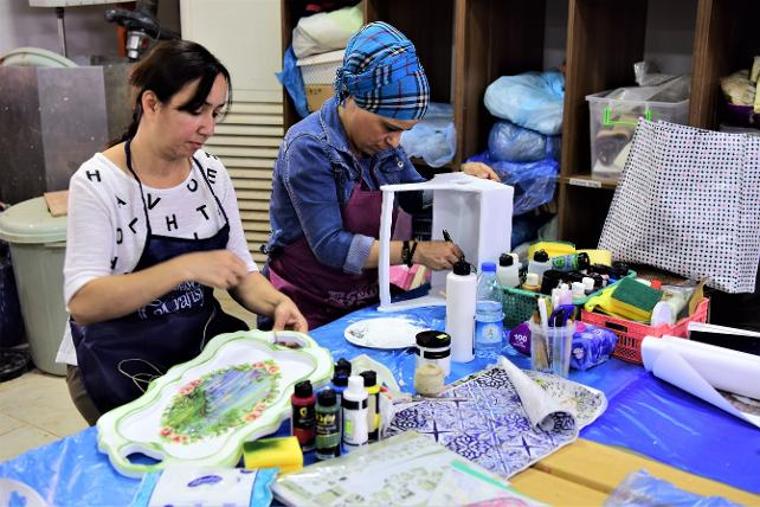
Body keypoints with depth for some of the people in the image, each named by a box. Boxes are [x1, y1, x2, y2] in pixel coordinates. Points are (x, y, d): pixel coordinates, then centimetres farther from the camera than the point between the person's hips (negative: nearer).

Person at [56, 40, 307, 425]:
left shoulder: (210, 171, 1)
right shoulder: (97, 183, -14)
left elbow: (240, 269, 6)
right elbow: (82, 302, -22)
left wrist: (277, 303, -15)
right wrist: (184, 268, -31)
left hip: (203, 344, 5)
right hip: (120, 365, -5)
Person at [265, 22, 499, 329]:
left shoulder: (382, 141, 2)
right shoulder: (310, 147, -19)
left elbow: (418, 198, 16)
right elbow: (329, 246, -23)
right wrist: (414, 252, -23)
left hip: (365, 300, 6)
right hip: (308, 310, -6)